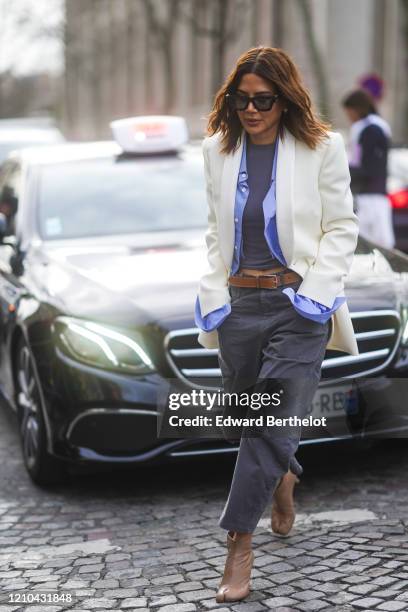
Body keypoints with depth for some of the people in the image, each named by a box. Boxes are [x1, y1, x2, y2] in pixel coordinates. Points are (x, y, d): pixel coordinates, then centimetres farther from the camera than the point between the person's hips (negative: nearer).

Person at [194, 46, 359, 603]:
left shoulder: (321, 148, -4)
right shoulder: (218, 149, 7)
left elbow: (342, 228, -1)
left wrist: (314, 292, -11)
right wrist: (214, 293, 4)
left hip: (298, 306, -4)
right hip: (239, 305, 4)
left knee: (274, 425, -9)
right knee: (250, 417, 14)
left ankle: (239, 545, -1)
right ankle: (283, 478, 45)